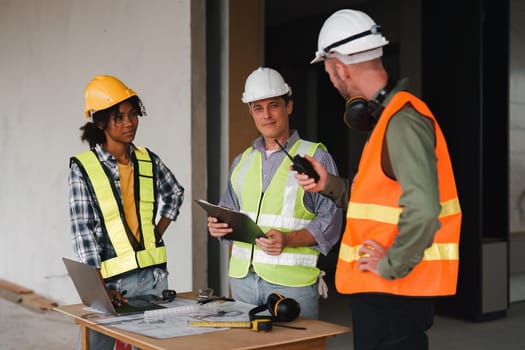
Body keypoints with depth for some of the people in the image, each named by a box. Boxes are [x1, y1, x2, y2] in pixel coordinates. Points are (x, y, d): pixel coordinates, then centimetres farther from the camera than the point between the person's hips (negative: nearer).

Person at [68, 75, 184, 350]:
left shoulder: (148, 160, 5)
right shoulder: (83, 167, -8)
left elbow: (175, 195, 23)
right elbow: (82, 230, -12)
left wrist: (157, 233, 10)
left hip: (154, 275, 4)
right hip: (110, 278, -4)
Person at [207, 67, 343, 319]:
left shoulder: (316, 157, -2)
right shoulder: (242, 161, 16)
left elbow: (330, 220, -9)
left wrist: (288, 240, -23)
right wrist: (218, 226, 1)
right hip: (242, 277, 5)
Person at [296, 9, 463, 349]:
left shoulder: (403, 121, -21)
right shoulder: (387, 117, 11)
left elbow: (422, 209, -33)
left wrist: (392, 265, -22)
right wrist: (331, 185, 7)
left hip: (394, 289, -10)